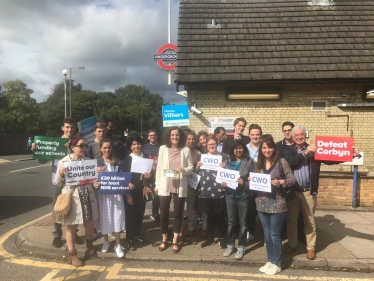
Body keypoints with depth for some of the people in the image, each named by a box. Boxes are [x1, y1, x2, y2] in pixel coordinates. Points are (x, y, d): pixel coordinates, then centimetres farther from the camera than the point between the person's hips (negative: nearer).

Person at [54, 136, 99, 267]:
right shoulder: (63, 162, -4)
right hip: (72, 198, -3)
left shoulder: (88, 161, 7)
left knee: (89, 223, 14)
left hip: (87, 197, 4)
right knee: (71, 226, 7)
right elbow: (58, 184, 0)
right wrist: (60, 174, -20)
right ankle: (72, 254, 24)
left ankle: (89, 243, 42)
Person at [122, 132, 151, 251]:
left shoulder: (146, 157, 7)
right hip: (130, 190, -3)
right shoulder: (127, 159, 0)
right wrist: (128, 184, -21)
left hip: (142, 190, 3)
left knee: (140, 212, 12)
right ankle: (130, 239, 13)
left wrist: (148, 176, -11)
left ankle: (137, 234, 30)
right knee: (130, 213, 3)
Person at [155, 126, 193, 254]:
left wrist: (184, 170, -18)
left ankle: (175, 241, 25)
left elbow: (191, 167, 3)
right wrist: (157, 184, 2)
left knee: (178, 214, 10)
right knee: (163, 213, 8)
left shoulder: (186, 150, -1)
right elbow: (159, 168, 3)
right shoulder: (163, 148, 1)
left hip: (180, 186, 0)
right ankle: (164, 239, 29)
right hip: (165, 186, 1)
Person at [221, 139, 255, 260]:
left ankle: (241, 247, 21)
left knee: (243, 222, 8)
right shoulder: (227, 162, 5)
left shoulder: (250, 162, -5)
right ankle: (230, 245, 26)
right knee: (231, 221, 13)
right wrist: (222, 183, -11)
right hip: (230, 195, 3)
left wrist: (244, 183, -23)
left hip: (243, 196, -3)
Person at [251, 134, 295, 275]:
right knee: (267, 235, 15)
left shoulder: (281, 162, -7)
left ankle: (277, 264, 22)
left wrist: (280, 182, -23)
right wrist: (252, 181, -6)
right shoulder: (259, 163, 8)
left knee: (275, 235, 5)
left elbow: (292, 180, -7)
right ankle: (270, 261, 30)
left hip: (277, 204, -5)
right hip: (262, 204, 5)